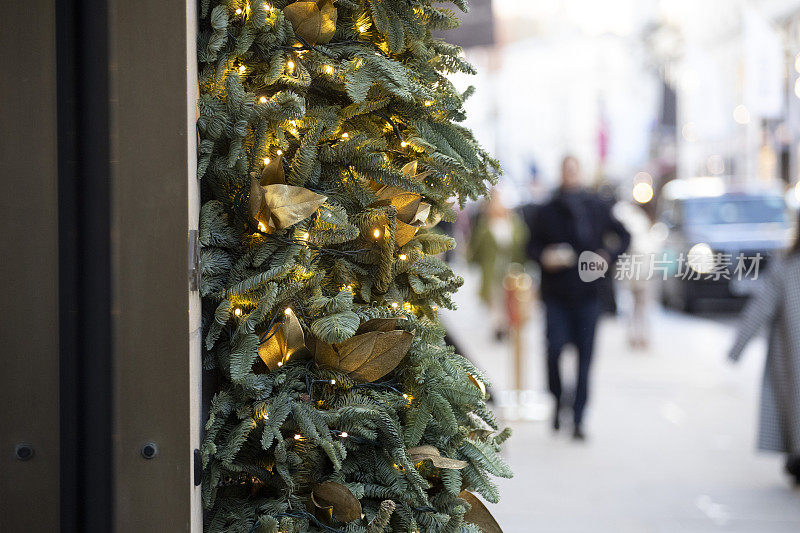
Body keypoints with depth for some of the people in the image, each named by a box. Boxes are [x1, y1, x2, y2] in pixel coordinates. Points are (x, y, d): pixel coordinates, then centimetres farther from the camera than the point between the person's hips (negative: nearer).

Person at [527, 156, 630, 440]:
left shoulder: (597, 208, 6)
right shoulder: (547, 212, 5)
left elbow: (623, 236, 16)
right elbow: (532, 246, 11)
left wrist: (608, 256, -1)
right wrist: (544, 257, -10)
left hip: (588, 292, 1)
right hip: (556, 294, -1)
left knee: (585, 356, -2)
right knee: (555, 349, -13)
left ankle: (578, 419, 3)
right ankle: (557, 402, 12)